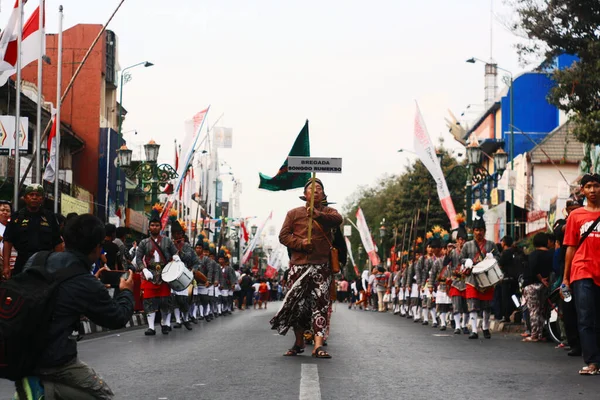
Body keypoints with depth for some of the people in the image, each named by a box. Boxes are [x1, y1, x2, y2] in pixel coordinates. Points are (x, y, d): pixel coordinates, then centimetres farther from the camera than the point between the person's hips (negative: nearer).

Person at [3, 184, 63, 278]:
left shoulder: (50, 216, 9)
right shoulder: (17, 217, 6)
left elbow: (58, 243, 9)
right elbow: (8, 242, 2)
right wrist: (6, 266, -8)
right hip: (22, 263, 0)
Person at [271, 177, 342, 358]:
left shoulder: (328, 212, 10)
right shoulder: (294, 213, 11)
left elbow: (338, 219, -13)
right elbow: (283, 235, 5)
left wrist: (319, 215, -31)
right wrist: (300, 243, -13)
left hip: (321, 266, -1)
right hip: (299, 265, 1)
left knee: (320, 304, -9)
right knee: (296, 304, 4)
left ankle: (318, 345, -14)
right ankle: (299, 342, 19)